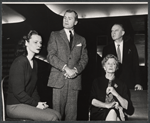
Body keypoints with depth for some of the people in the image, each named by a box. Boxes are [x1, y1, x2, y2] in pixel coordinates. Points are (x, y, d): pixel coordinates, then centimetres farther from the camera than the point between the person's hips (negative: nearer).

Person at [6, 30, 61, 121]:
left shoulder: (35, 63, 13)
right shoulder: (19, 62, -14)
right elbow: (18, 92, -18)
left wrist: (39, 103, -1)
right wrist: (36, 104, -12)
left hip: (28, 103, 8)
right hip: (15, 106, -8)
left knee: (57, 115, -8)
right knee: (51, 118, -22)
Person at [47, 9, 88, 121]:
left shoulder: (81, 40, 18)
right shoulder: (55, 35, 10)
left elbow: (84, 58, 10)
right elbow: (51, 56, -1)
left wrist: (76, 70, -9)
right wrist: (66, 68, -12)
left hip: (75, 79, 2)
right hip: (59, 79, -2)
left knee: (72, 113, 1)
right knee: (57, 112, -3)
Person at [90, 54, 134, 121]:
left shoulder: (122, 85, 15)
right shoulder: (97, 81, 13)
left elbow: (127, 106, 5)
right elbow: (92, 100, -1)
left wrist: (115, 94, -9)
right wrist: (106, 105, -17)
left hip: (118, 113, 1)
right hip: (99, 114, -1)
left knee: (113, 113, -35)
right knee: (112, 112, -34)